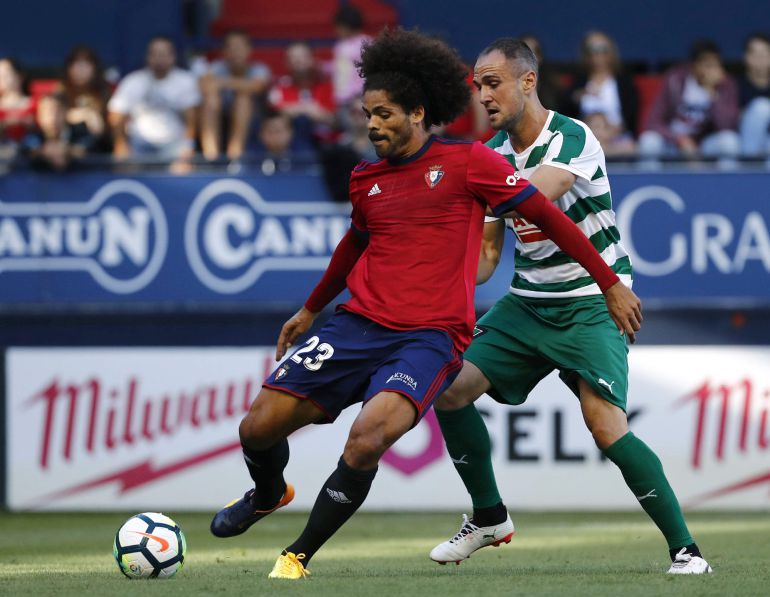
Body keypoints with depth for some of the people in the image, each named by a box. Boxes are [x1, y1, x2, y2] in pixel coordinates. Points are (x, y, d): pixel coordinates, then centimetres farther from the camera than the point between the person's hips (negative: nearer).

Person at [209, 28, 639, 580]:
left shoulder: (468, 163, -2)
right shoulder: (366, 180, 13)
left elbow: (547, 216, 1)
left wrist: (611, 284, -1)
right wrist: (310, 310, 44)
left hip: (428, 338, -5)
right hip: (358, 326, 5)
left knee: (366, 439, -31)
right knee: (259, 428, -3)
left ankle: (299, 556, -15)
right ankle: (269, 495, 34)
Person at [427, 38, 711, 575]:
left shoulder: (572, 139, -18)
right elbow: (487, 252, 9)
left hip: (592, 303, -7)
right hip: (528, 302, 7)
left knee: (606, 425, -22)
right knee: (450, 388, -3)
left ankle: (685, 548, -12)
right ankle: (489, 518, 16)